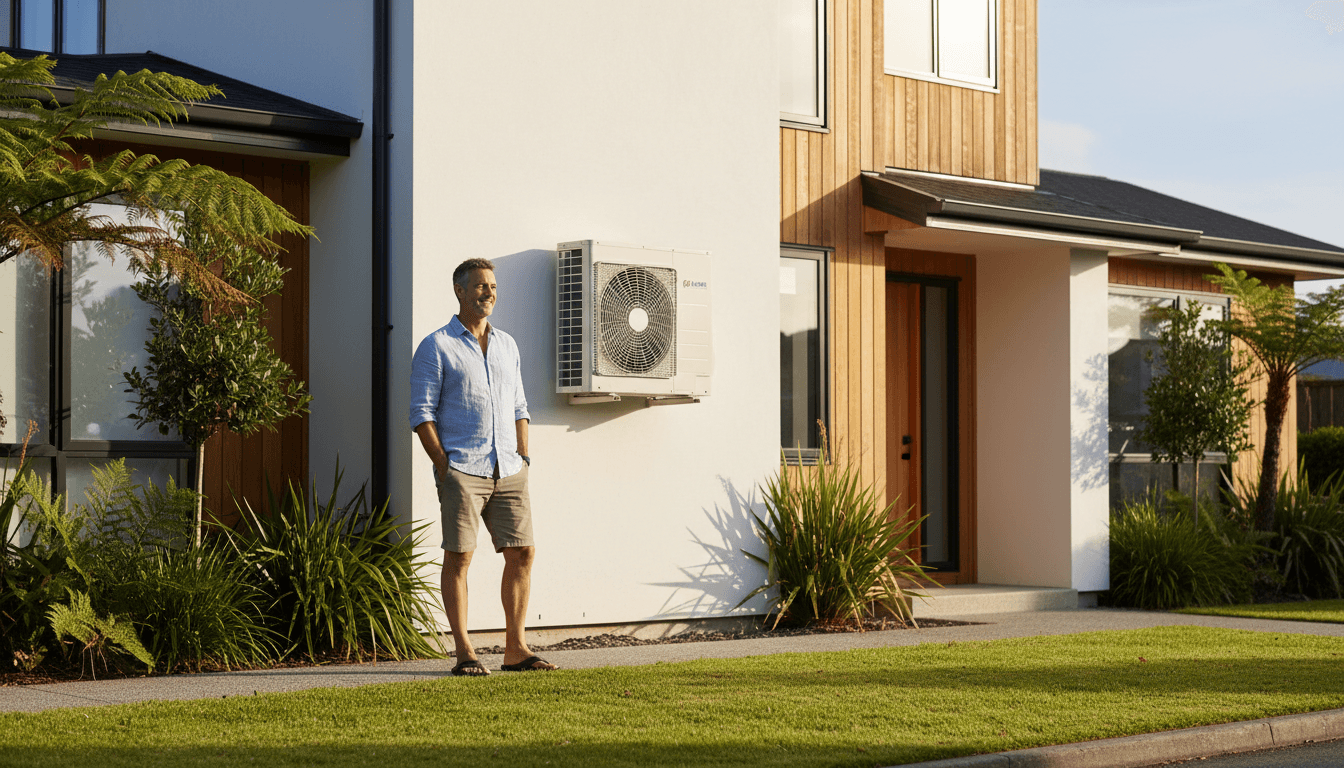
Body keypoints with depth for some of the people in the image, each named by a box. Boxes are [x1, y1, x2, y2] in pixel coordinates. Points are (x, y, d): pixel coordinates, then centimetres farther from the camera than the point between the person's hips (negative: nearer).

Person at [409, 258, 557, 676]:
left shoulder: (506, 345, 17)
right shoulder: (436, 347, 0)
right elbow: (421, 413, -4)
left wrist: (522, 456, 10)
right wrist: (443, 466, -11)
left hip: (508, 470, 6)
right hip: (461, 470, -6)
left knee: (522, 552, 1)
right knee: (458, 557, -5)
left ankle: (516, 649, 8)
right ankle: (464, 653, -1)